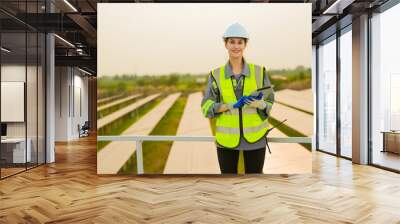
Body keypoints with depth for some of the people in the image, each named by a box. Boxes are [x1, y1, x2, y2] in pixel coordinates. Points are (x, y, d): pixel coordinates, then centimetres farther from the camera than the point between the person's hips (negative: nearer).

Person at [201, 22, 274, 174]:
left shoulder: (259, 71, 1)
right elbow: (206, 107, -2)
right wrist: (229, 105, -19)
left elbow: (269, 102, 5)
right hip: (226, 138, 0)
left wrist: (260, 104, -18)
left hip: (255, 137, 0)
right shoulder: (216, 75, 0)